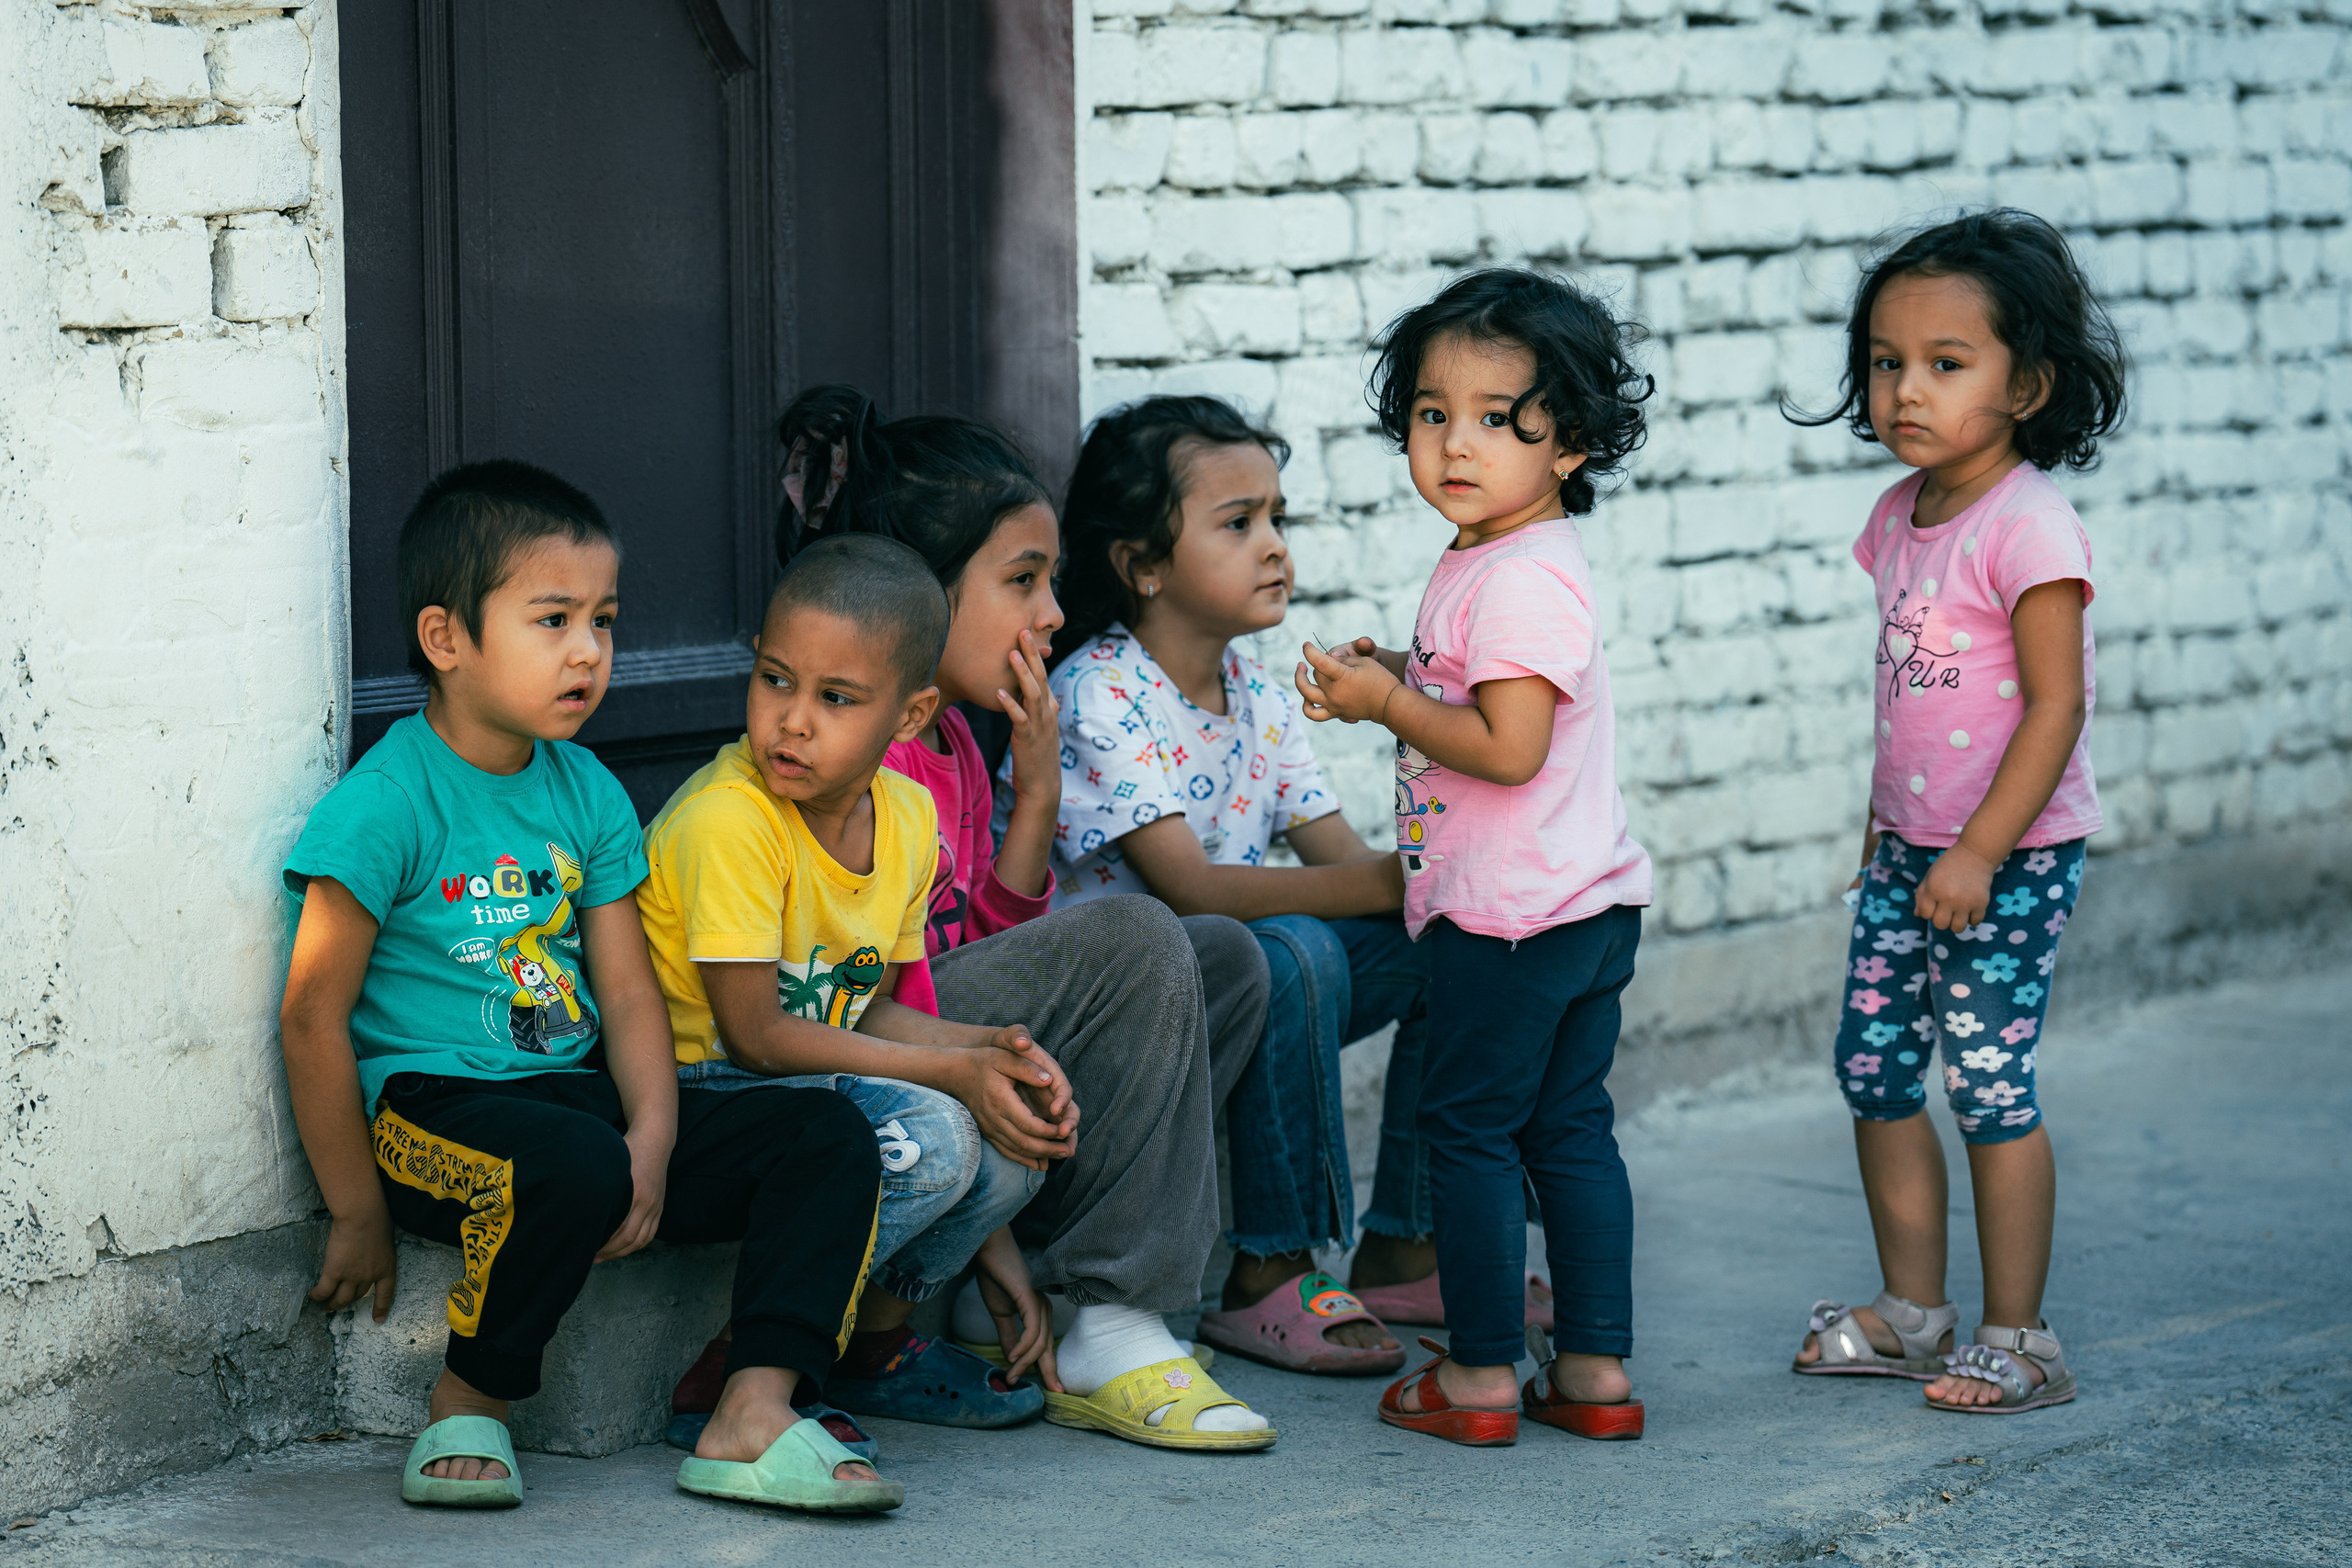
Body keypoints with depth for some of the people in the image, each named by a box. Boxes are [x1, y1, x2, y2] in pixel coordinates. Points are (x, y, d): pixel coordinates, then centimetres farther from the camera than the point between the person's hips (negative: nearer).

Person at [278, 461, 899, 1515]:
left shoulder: (588, 795, 11)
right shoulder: (386, 804, -11)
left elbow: (629, 995, 10)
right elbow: (314, 1017, -11)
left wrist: (653, 1139, -9)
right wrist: (358, 1215, -9)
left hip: (577, 1087, 7)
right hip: (432, 1101, -7)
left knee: (829, 1136, -8)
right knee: (574, 1168, -39)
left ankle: (756, 1416, -18)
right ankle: (468, 1408, -15)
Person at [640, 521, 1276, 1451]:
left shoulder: (906, 817, -1)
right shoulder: (726, 820, -24)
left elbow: (875, 1009, 1)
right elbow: (754, 1034, -24)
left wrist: (995, 1050, -18)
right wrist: (957, 1071, -25)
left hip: (841, 1048, 8)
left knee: (1136, 952, 2)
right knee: (982, 1148, -38)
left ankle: (1115, 1331, 0)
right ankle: (865, 1342, -4)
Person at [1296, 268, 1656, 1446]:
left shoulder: (1518, 580, -20)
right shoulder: (1489, 562, 12)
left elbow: (1509, 747, -25)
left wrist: (1387, 703, -17)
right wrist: (1397, 678, 7)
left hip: (1509, 909, -10)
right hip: (1589, 904, 10)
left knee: (1467, 1124, 0)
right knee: (1568, 1128, 12)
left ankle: (1481, 1373, 6)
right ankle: (1594, 1370, 16)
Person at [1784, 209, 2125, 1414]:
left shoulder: (2028, 528, -17)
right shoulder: (1899, 516, 7)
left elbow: (2056, 706, -20)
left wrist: (1978, 853, -22)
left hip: (2013, 856, -8)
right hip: (1910, 849, 8)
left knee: (1987, 1082, -5)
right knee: (1872, 1068, 9)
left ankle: (2017, 1337, 6)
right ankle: (1912, 1312, 22)